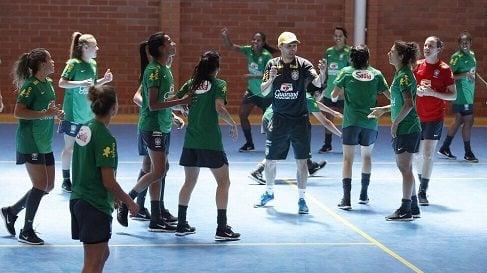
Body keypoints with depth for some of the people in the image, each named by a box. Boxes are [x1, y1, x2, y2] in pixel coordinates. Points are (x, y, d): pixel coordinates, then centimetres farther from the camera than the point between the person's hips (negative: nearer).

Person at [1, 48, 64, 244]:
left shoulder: (48, 83, 10)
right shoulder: (30, 85, -16)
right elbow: (18, 112, -22)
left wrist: (56, 112, 4)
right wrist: (45, 113, -25)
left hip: (45, 143, 9)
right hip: (30, 143, -9)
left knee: (48, 186, 11)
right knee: (40, 185, -8)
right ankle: (26, 231, 4)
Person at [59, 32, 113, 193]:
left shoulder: (93, 64, 8)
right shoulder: (74, 63, -13)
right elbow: (61, 83, -18)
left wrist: (104, 80, 3)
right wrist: (81, 83, -27)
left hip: (87, 112, 7)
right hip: (73, 112, -7)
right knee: (69, 147, 2)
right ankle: (66, 180, 12)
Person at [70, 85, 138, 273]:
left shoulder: (85, 129, 6)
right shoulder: (105, 138, -20)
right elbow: (108, 181, -20)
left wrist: (115, 196, 20)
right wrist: (128, 201, -4)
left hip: (78, 199, 9)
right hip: (95, 206, -9)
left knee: (103, 254, 22)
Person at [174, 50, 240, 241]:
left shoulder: (190, 83, 9)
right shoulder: (219, 84, -4)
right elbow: (219, 108, -18)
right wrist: (233, 124, -5)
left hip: (190, 141, 5)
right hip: (211, 142, -5)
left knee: (189, 182, 17)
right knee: (223, 182, 2)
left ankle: (181, 225, 19)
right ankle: (222, 229, -3)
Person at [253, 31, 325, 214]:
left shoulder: (303, 64, -6)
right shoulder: (272, 64, 1)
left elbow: (318, 83, -20)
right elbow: (264, 92, 1)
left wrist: (322, 73, -41)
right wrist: (271, 78, -18)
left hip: (300, 120, -2)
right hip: (279, 119, 2)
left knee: (301, 161, -2)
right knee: (270, 160, 9)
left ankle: (301, 199, 8)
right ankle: (269, 192, 32)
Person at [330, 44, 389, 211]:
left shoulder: (346, 72, -2)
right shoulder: (376, 74, 2)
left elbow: (334, 96, -1)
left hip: (351, 121, -2)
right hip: (370, 122, 2)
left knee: (348, 159, -2)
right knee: (367, 156, 21)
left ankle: (346, 199, -13)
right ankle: (364, 195, 29)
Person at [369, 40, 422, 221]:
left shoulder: (404, 76, -15)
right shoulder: (400, 74, 15)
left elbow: (408, 104, -23)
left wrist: (395, 122, -17)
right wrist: (384, 109, 20)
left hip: (407, 128, -10)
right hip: (404, 128, 10)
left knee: (405, 168, -5)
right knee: (404, 168, 14)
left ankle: (405, 210, 0)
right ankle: (413, 208, 21)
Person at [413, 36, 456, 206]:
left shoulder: (444, 69, -6)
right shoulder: (417, 66, 5)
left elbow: (453, 95, -5)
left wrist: (433, 92, -18)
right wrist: (416, 90, -7)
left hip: (434, 117, -4)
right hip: (417, 116, 4)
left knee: (427, 154, -9)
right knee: (418, 154, 10)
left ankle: (422, 192, -5)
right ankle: (422, 183, 30)